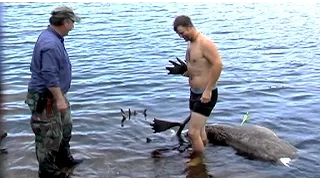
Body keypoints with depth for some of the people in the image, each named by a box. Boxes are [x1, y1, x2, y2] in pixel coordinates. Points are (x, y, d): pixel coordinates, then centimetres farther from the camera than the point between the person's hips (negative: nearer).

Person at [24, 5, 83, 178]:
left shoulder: (54, 38, 8)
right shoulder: (50, 44, -26)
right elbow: (49, 76, -29)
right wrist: (59, 99, -25)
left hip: (56, 94, 11)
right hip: (46, 98, -11)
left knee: (65, 127, 23)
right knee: (50, 135, 2)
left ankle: (64, 159, 39)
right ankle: (48, 170, 16)